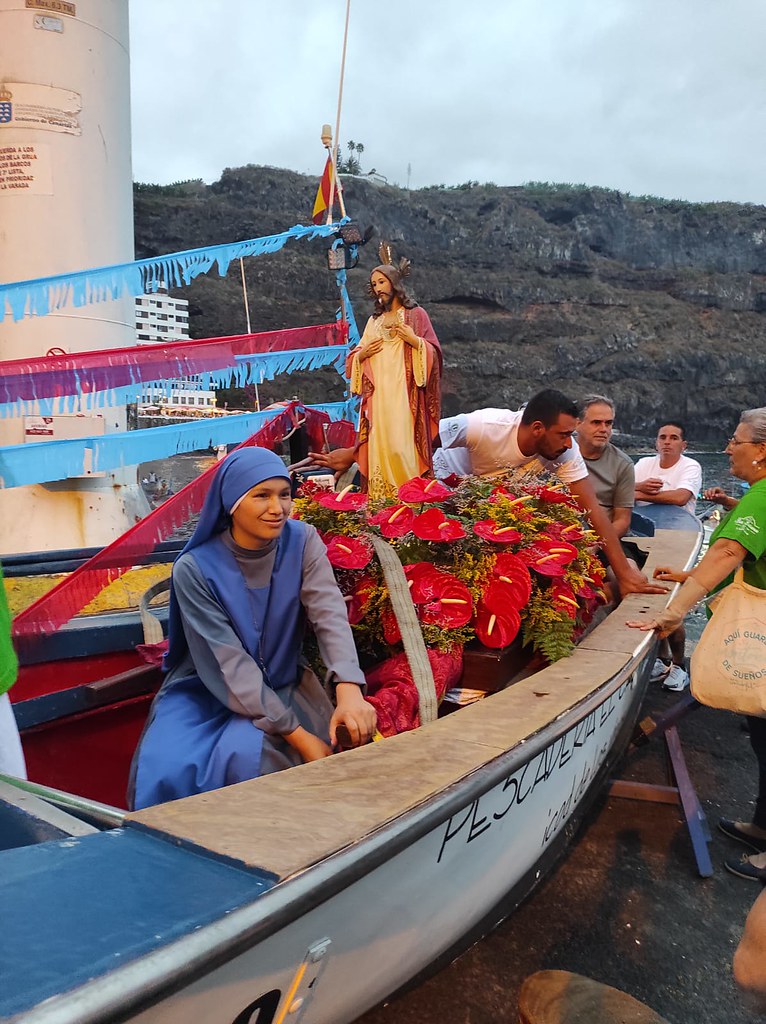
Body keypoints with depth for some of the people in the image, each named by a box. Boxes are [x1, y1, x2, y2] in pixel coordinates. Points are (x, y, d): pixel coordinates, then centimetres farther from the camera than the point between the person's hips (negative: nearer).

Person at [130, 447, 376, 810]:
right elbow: (229, 665, -21)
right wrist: (297, 735, -26)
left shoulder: (302, 542, -9)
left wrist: (348, 689, -41)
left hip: (281, 685, 1)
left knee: (247, 754, -30)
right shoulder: (195, 568, -17)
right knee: (168, 768, -27)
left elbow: (330, 616, -22)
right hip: (204, 691, -1)